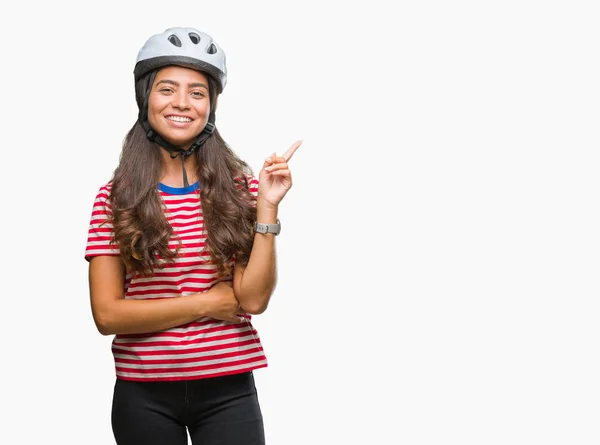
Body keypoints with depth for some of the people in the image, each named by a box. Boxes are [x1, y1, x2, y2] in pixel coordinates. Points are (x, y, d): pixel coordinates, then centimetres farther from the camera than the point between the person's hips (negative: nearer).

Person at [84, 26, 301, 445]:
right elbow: (107, 315, -8)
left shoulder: (241, 188, 1)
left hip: (227, 390, 0)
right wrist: (207, 303, -10)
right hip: (143, 394, 0)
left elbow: (254, 299, -8)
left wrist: (267, 207, -15)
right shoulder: (114, 198, -2)